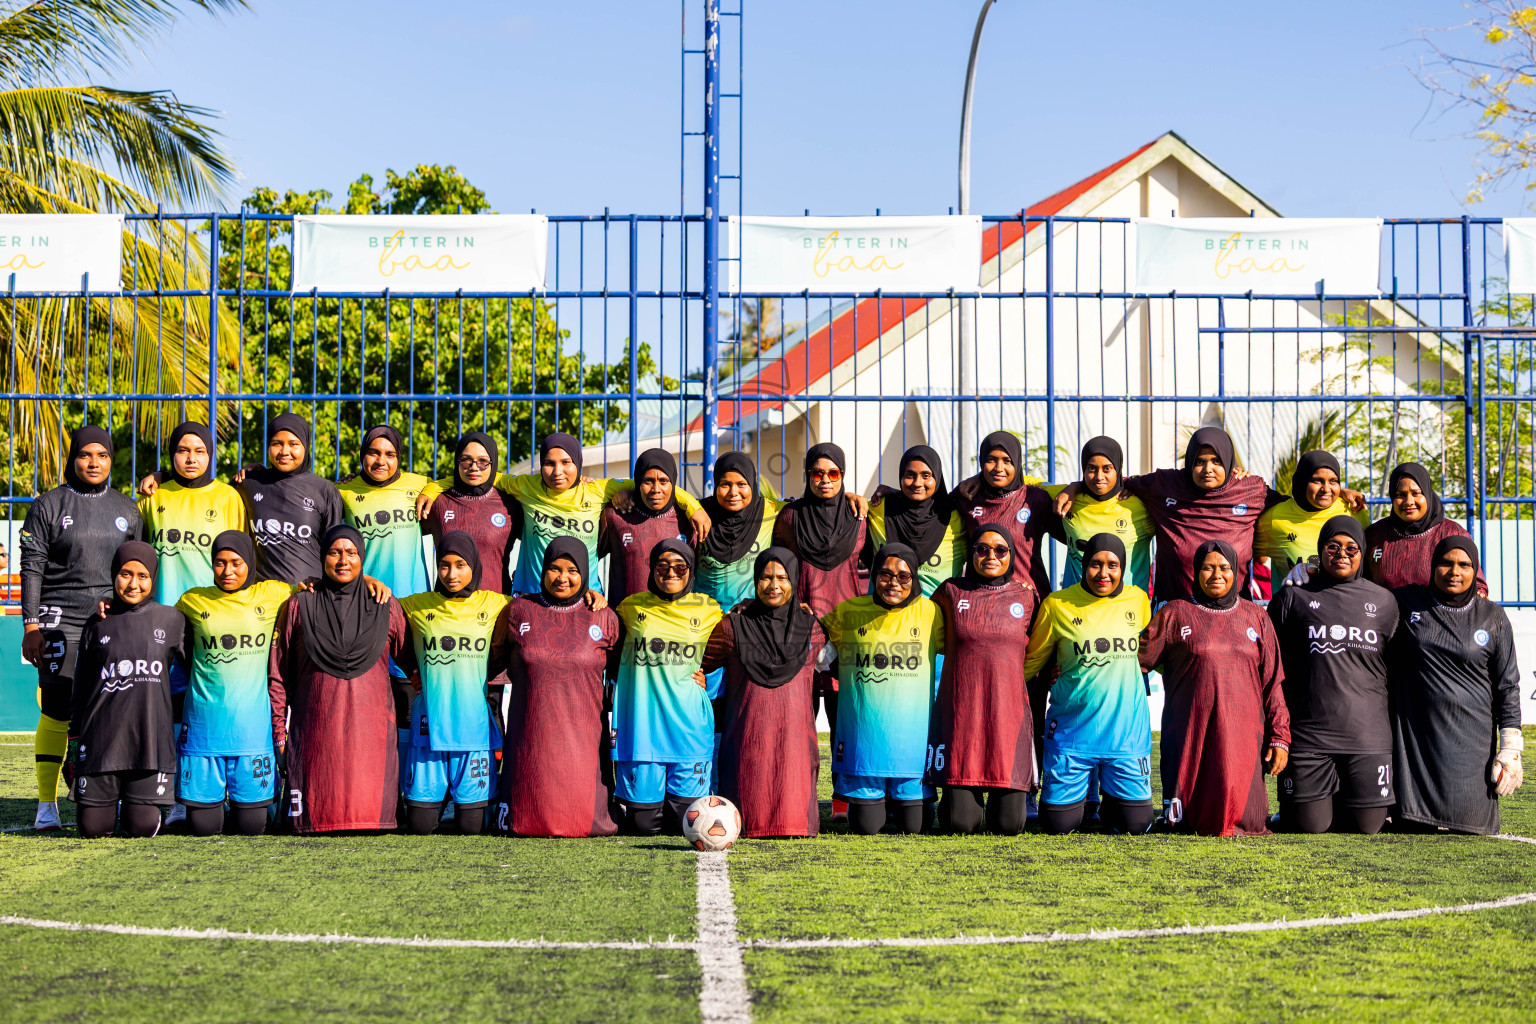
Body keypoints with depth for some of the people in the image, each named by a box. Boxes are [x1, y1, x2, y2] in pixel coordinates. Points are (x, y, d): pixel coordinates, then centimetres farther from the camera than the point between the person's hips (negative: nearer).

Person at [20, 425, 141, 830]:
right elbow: (32, 567, 1)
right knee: (56, 711, -7)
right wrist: (31, 625, -7)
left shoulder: (127, 509, 14)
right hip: (60, 621, -3)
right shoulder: (49, 505, 4)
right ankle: (47, 804, -1)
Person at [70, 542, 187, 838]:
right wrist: (75, 739, 11)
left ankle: (141, 801, 27)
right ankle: (107, 799, 31)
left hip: (151, 739, -1)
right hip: (101, 741, 1)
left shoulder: (170, 620, 5)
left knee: (143, 829, -6)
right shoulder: (97, 626, 8)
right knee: (93, 828, -2)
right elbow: (81, 690, 13)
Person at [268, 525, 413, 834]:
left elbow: (411, 663, 11)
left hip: (371, 729, 0)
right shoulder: (299, 607, 7)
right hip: (316, 732, 0)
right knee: (319, 817, -3)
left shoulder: (386, 608, 9)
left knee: (370, 813, -5)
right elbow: (278, 676, 8)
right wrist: (279, 732, 4)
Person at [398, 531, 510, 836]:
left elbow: (500, 657, 16)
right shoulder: (416, 606, 5)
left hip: (474, 722, 0)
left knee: (472, 826, 0)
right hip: (429, 722, 0)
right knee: (420, 825, 1)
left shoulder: (495, 605, 5)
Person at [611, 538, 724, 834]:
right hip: (640, 719, 0)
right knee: (643, 823, -1)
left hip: (688, 721, 0)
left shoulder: (709, 609, 7)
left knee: (688, 821, -2)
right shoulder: (632, 607, 6)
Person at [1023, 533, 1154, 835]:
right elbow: (1031, 661, 8)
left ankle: (1108, 805, 32)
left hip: (1127, 729, 2)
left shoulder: (1138, 599, 4)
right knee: (1060, 825, -1)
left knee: (1136, 823, -1)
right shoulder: (1056, 605, -3)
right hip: (1072, 728, -2)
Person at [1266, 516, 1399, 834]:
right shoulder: (1293, 598, 7)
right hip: (1307, 733, -1)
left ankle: (1342, 798, 32)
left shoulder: (1383, 601, 12)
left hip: (1367, 735, 1)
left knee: (1367, 826, 2)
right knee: (1309, 826, -2)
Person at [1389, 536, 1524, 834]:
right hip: (1417, 736, 0)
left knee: (1472, 827, -5)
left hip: (1472, 740, 0)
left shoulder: (1493, 617, 6)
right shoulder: (1405, 603, 5)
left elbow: (1507, 686, 7)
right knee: (1415, 826, -6)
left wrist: (1511, 749, 1)